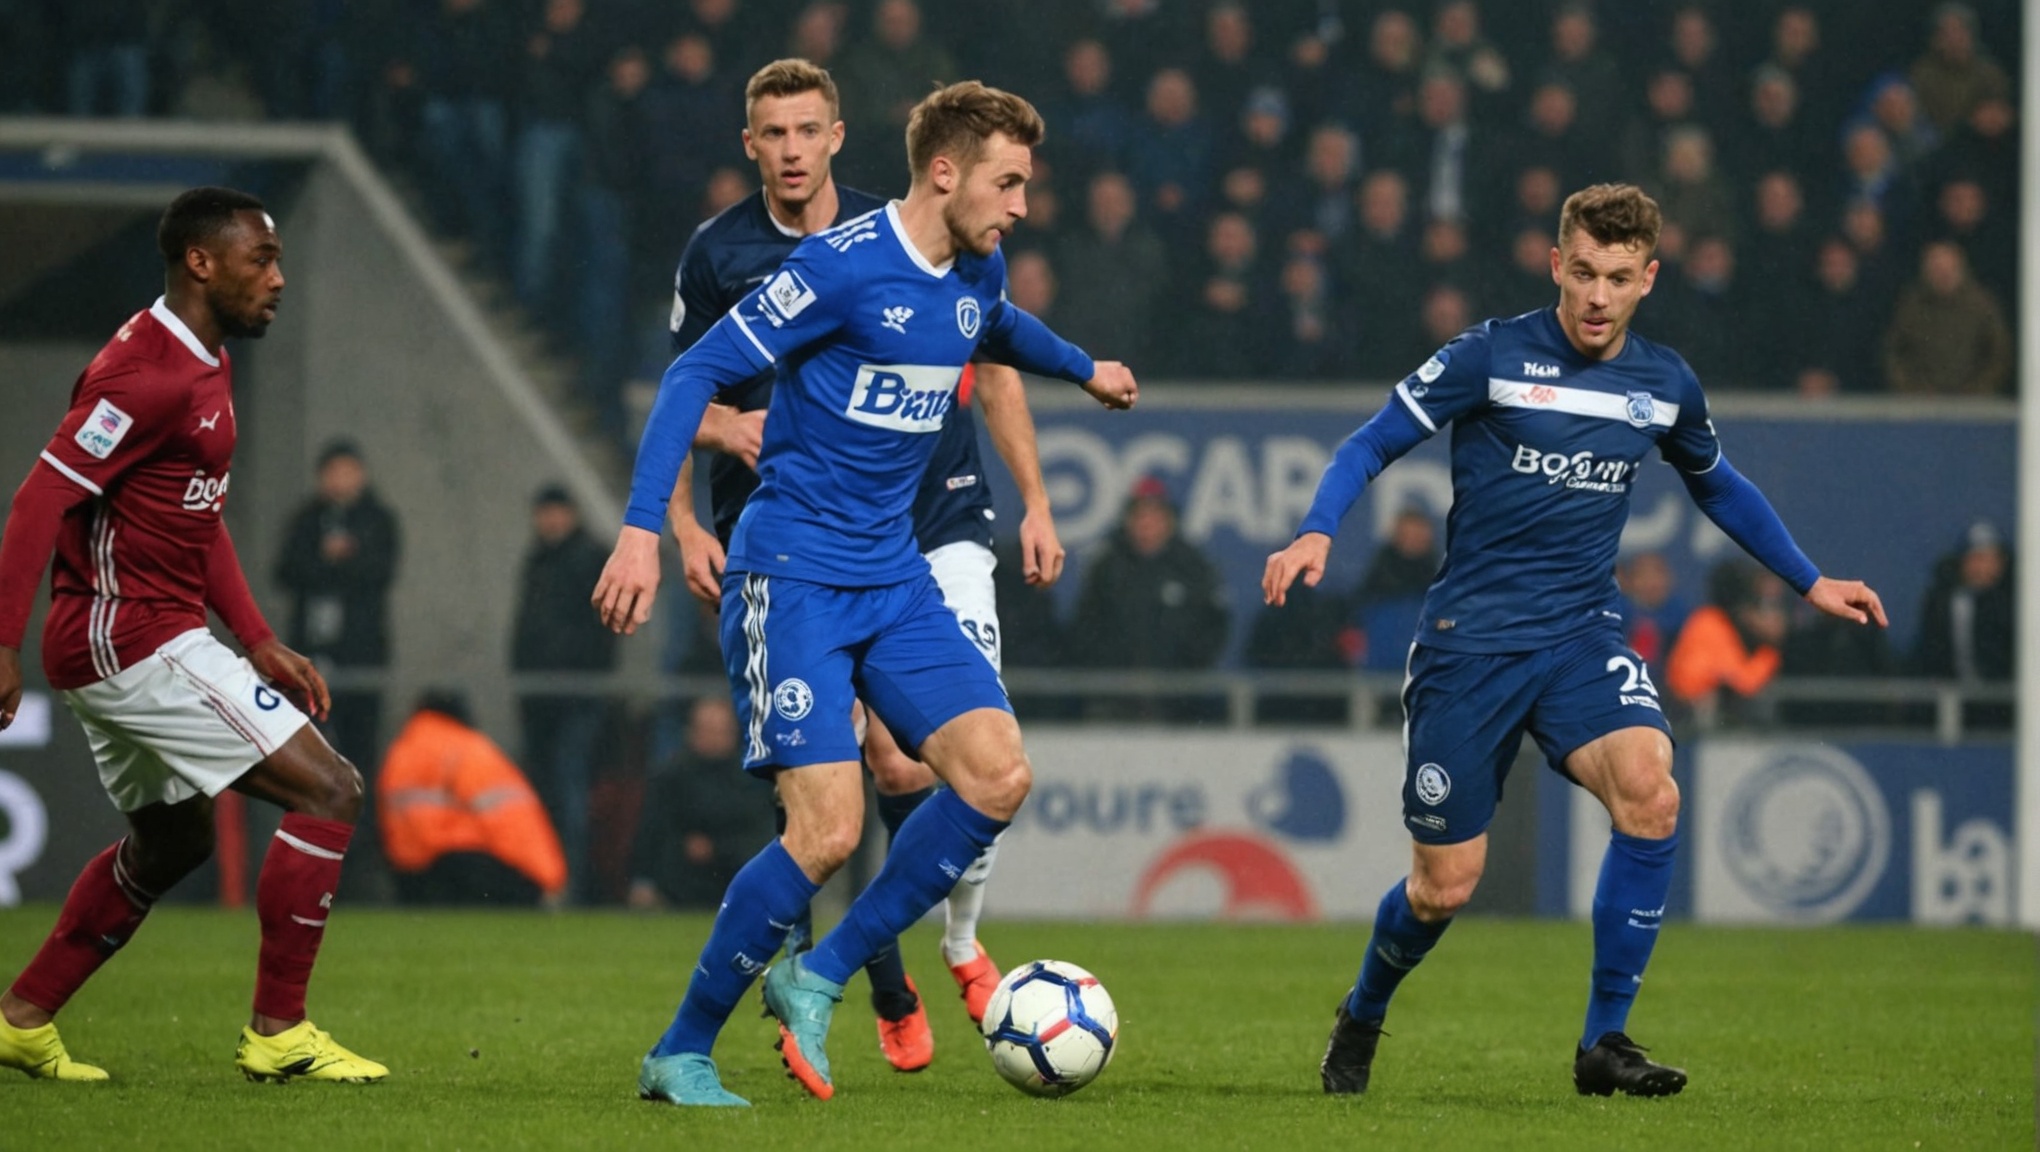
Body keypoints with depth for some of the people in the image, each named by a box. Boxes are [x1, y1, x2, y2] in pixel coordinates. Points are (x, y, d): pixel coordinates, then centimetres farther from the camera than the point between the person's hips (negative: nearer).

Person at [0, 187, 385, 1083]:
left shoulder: (204, 366, 14)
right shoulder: (147, 373, -18)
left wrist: (259, 643, 16)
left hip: (134, 641, 11)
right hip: (133, 638, -11)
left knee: (170, 839, 25)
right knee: (328, 791, -10)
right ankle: (278, 1033, -6)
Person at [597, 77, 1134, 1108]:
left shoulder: (975, 274, 7)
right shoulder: (842, 267, -16)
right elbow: (697, 374, -16)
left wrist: (1082, 369, 50)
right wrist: (643, 528, -23)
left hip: (894, 579, 8)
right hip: (792, 577, -8)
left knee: (998, 775, -9)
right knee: (828, 829, -17)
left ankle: (818, 980, 5)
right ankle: (680, 1055, -1)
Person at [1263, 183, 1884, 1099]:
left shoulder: (1664, 384, 6)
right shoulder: (1491, 357, -7)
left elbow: (1718, 486, 25)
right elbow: (1371, 445, -4)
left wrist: (1810, 582, 25)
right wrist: (1317, 533, -22)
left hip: (1582, 637, 3)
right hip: (1470, 638, -3)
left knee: (1650, 792, -26)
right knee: (1445, 885, -1)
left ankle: (1604, 1040, -15)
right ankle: (1361, 1017, 33)